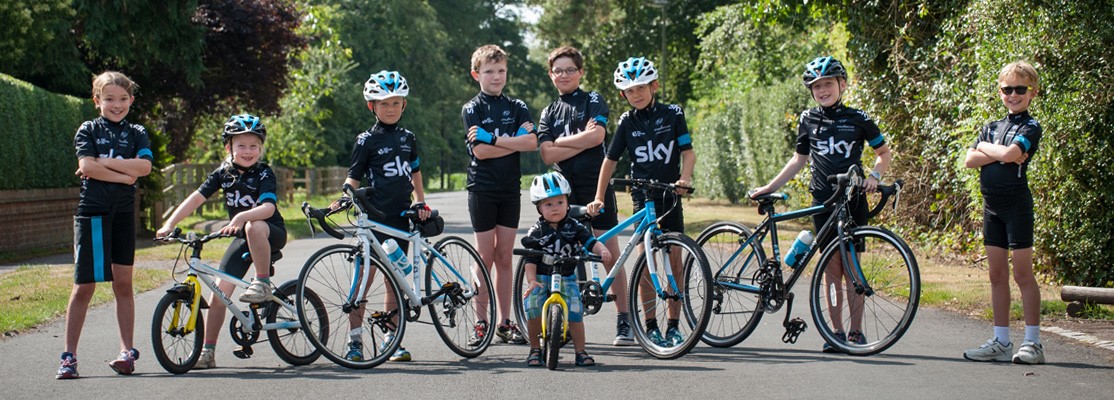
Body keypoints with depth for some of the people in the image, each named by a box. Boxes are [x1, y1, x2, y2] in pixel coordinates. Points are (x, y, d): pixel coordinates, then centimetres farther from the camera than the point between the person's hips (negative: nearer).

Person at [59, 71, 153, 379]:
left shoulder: (136, 133, 10)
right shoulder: (88, 130, 4)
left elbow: (144, 166, -9)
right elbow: (87, 167, -12)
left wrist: (104, 162, -12)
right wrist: (124, 175, -10)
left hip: (124, 214, 2)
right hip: (92, 212, -2)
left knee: (123, 282, 5)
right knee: (84, 285, -3)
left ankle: (127, 350, 11)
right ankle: (69, 356, 2)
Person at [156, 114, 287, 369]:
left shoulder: (264, 174, -14)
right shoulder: (223, 173, -1)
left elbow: (268, 207, -30)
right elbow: (196, 198, -7)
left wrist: (240, 217, -46)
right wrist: (170, 224, -18)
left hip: (272, 234, -5)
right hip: (242, 237, 5)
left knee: (254, 227, -41)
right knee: (219, 291, -5)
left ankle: (263, 283, -24)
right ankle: (208, 352, 2)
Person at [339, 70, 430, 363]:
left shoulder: (408, 138, 12)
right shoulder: (367, 141, 0)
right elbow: (354, 177, 1)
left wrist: (421, 203, 14)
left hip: (400, 218, 4)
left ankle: (392, 340, 12)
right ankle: (354, 341, -2)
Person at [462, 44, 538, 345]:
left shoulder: (517, 107, 8)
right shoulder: (472, 109, -1)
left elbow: (532, 143, -10)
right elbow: (480, 151, -14)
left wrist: (491, 138, -16)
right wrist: (514, 140, -11)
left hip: (510, 189, 3)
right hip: (482, 190, -3)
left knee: (505, 257, 6)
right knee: (486, 256, -1)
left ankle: (505, 323, 12)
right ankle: (481, 323, 5)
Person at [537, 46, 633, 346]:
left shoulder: (593, 101, 4)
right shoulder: (549, 113, 13)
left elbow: (597, 136, -14)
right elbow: (548, 155, -2)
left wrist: (561, 141, -4)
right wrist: (582, 141, -10)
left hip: (596, 185, -3)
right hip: (564, 189, 4)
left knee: (610, 253, -5)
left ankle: (624, 321, 0)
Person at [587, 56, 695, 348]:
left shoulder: (672, 114, 0)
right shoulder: (627, 122, 2)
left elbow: (688, 151, -2)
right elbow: (610, 160, 5)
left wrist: (684, 178, -20)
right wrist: (599, 198, -2)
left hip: (671, 195, 0)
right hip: (642, 195, 0)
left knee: (675, 260, 0)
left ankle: (673, 324, 7)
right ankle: (650, 325, 2)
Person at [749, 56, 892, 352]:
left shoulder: (858, 119, 1)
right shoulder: (808, 120, 8)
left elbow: (884, 153, 10)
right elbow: (799, 160, 17)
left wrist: (874, 175, -9)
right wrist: (769, 188, 12)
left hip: (853, 200, -2)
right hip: (823, 202, 2)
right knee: (832, 268, 2)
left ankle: (856, 331, 4)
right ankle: (837, 331, 8)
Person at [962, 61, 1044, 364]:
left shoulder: (1030, 126, -4)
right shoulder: (991, 127, 14)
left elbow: (1012, 153, -22)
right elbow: (970, 160, 3)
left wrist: (985, 146, -4)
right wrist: (999, 154, -11)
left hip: (1016, 203, -6)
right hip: (991, 204, 6)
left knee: (1022, 273, -6)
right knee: (997, 274, 8)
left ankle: (1033, 342, -2)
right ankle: (1001, 342, 13)